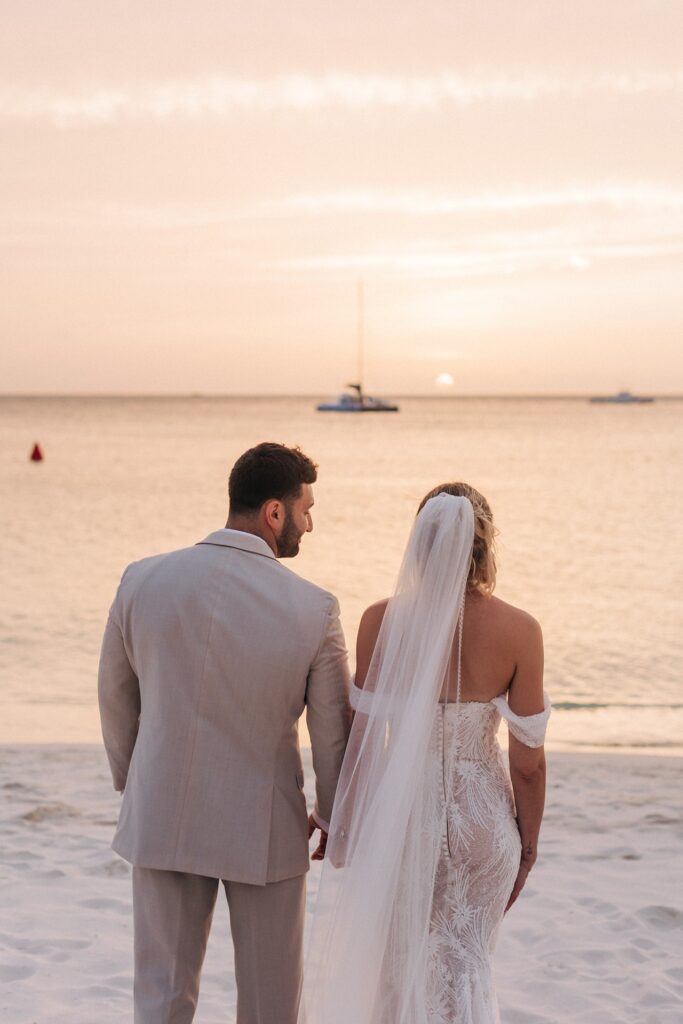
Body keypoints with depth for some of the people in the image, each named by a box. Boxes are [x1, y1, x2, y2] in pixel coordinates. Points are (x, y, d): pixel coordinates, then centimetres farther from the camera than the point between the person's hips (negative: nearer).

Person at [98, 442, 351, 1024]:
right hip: (263, 828, -2)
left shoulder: (144, 581, -9)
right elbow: (333, 733, -6)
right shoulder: (314, 609, -16)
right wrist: (333, 817, 12)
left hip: (162, 818, 2)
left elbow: (116, 697, 4)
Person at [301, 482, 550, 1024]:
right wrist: (528, 845, 7)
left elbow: (363, 737, -9)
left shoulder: (382, 620, -13)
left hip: (399, 812, 0)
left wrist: (345, 827, 3)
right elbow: (528, 761, -7)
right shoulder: (519, 631, -12)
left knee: (389, 960, 23)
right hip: (480, 817, 0)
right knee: (462, 964, 17)